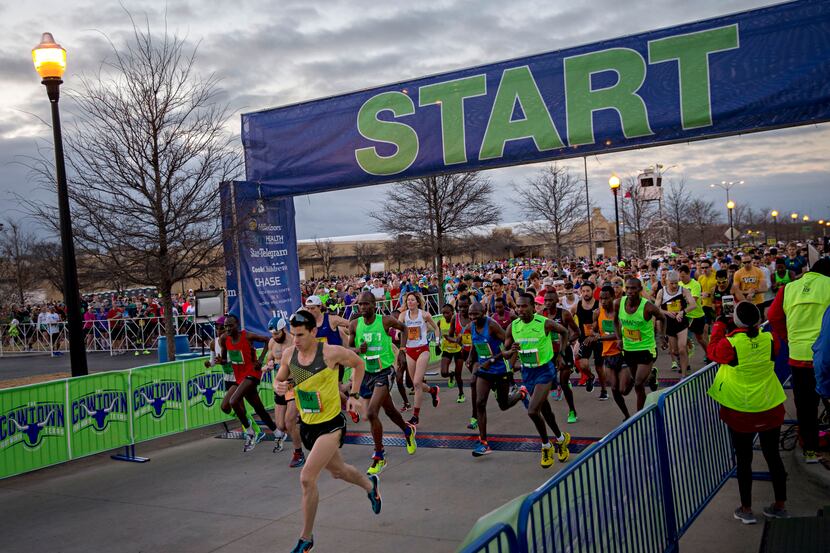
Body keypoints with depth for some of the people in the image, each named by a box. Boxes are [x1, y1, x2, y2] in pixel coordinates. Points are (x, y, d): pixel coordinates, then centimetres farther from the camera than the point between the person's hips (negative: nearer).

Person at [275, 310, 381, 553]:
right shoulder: (288, 354, -7)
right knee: (337, 471, 24)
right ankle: (370, 484, 57)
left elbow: (358, 364, -1)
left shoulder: (332, 353, -20)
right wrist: (279, 387, -15)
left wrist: (353, 395, -3)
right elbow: (279, 380, 9)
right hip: (307, 424, 6)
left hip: (331, 425, -6)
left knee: (307, 478, -16)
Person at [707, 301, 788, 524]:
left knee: (744, 460, 9)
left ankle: (746, 510, 18)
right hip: (771, 409, 3)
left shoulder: (730, 343, -20)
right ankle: (780, 506, 26)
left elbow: (713, 352, 1)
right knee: (773, 456, 15)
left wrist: (719, 326, 9)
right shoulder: (768, 338, -10)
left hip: (741, 412, -3)